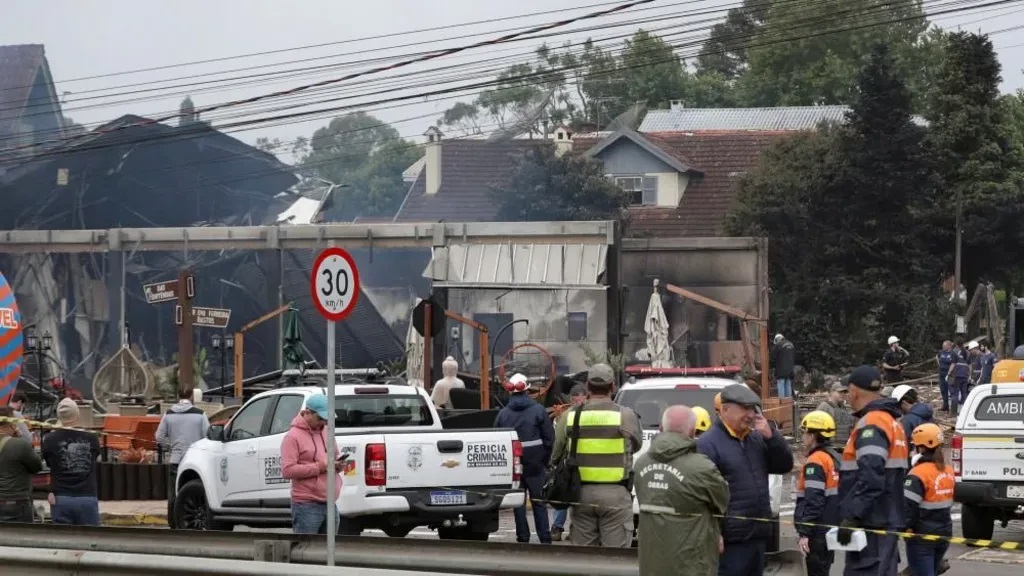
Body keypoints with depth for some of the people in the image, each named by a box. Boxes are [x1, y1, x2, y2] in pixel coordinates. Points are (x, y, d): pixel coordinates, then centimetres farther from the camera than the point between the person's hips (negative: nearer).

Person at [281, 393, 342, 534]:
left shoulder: (326, 432, 15)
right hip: (307, 506, -8)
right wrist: (320, 467, -20)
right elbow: (287, 470, -17)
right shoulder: (293, 436, -8)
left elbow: (335, 456, 30)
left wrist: (338, 464, 3)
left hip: (330, 504, 8)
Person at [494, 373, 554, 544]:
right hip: (535, 465, -1)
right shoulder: (538, 411, -4)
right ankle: (544, 538, 2)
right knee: (538, 502, 5)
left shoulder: (503, 414, 2)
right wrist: (546, 461, 8)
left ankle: (523, 537, 5)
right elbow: (549, 438, -3)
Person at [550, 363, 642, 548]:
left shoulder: (571, 417, 2)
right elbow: (637, 444, 6)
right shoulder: (625, 415, -8)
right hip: (615, 494, -3)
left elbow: (556, 457, 7)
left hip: (581, 493, 3)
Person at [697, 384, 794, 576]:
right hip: (730, 540, -8)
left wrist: (770, 436, -3)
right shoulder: (708, 444, -10)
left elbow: (785, 465, 12)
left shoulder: (757, 439, 14)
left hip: (758, 537, 8)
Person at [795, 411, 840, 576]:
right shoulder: (834, 458, 13)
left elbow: (813, 501, -23)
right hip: (831, 529, 10)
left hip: (818, 531, -10)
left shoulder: (816, 461, -16)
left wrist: (805, 532, -23)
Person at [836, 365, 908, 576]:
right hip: (885, 519, 11)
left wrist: (851, 516, -26)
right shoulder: (891, 421, 20)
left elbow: (870, 477, -25)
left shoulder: (871, 423, -13)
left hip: (872, 524, -11)